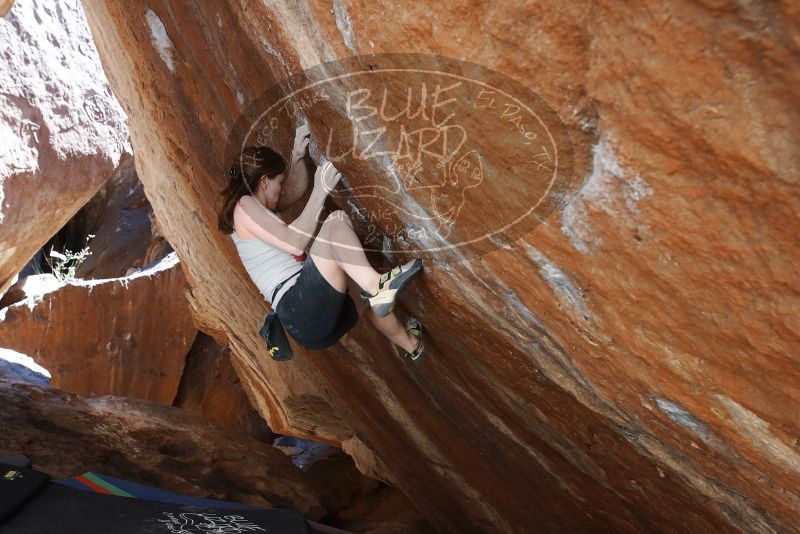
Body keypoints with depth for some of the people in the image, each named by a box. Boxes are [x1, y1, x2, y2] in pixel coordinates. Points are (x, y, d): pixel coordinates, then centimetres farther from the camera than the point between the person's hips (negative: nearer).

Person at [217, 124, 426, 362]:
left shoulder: (259, 207, 24)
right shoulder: (244, 206, -4)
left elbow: (298, 188, 37)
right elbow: (294, 244, -19)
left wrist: (297, 155, 20)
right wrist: (320, 192, -14)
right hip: (298, 306, -10)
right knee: (336, 220, -18)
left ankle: (408, 343, 35)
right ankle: (375, 284, -27)